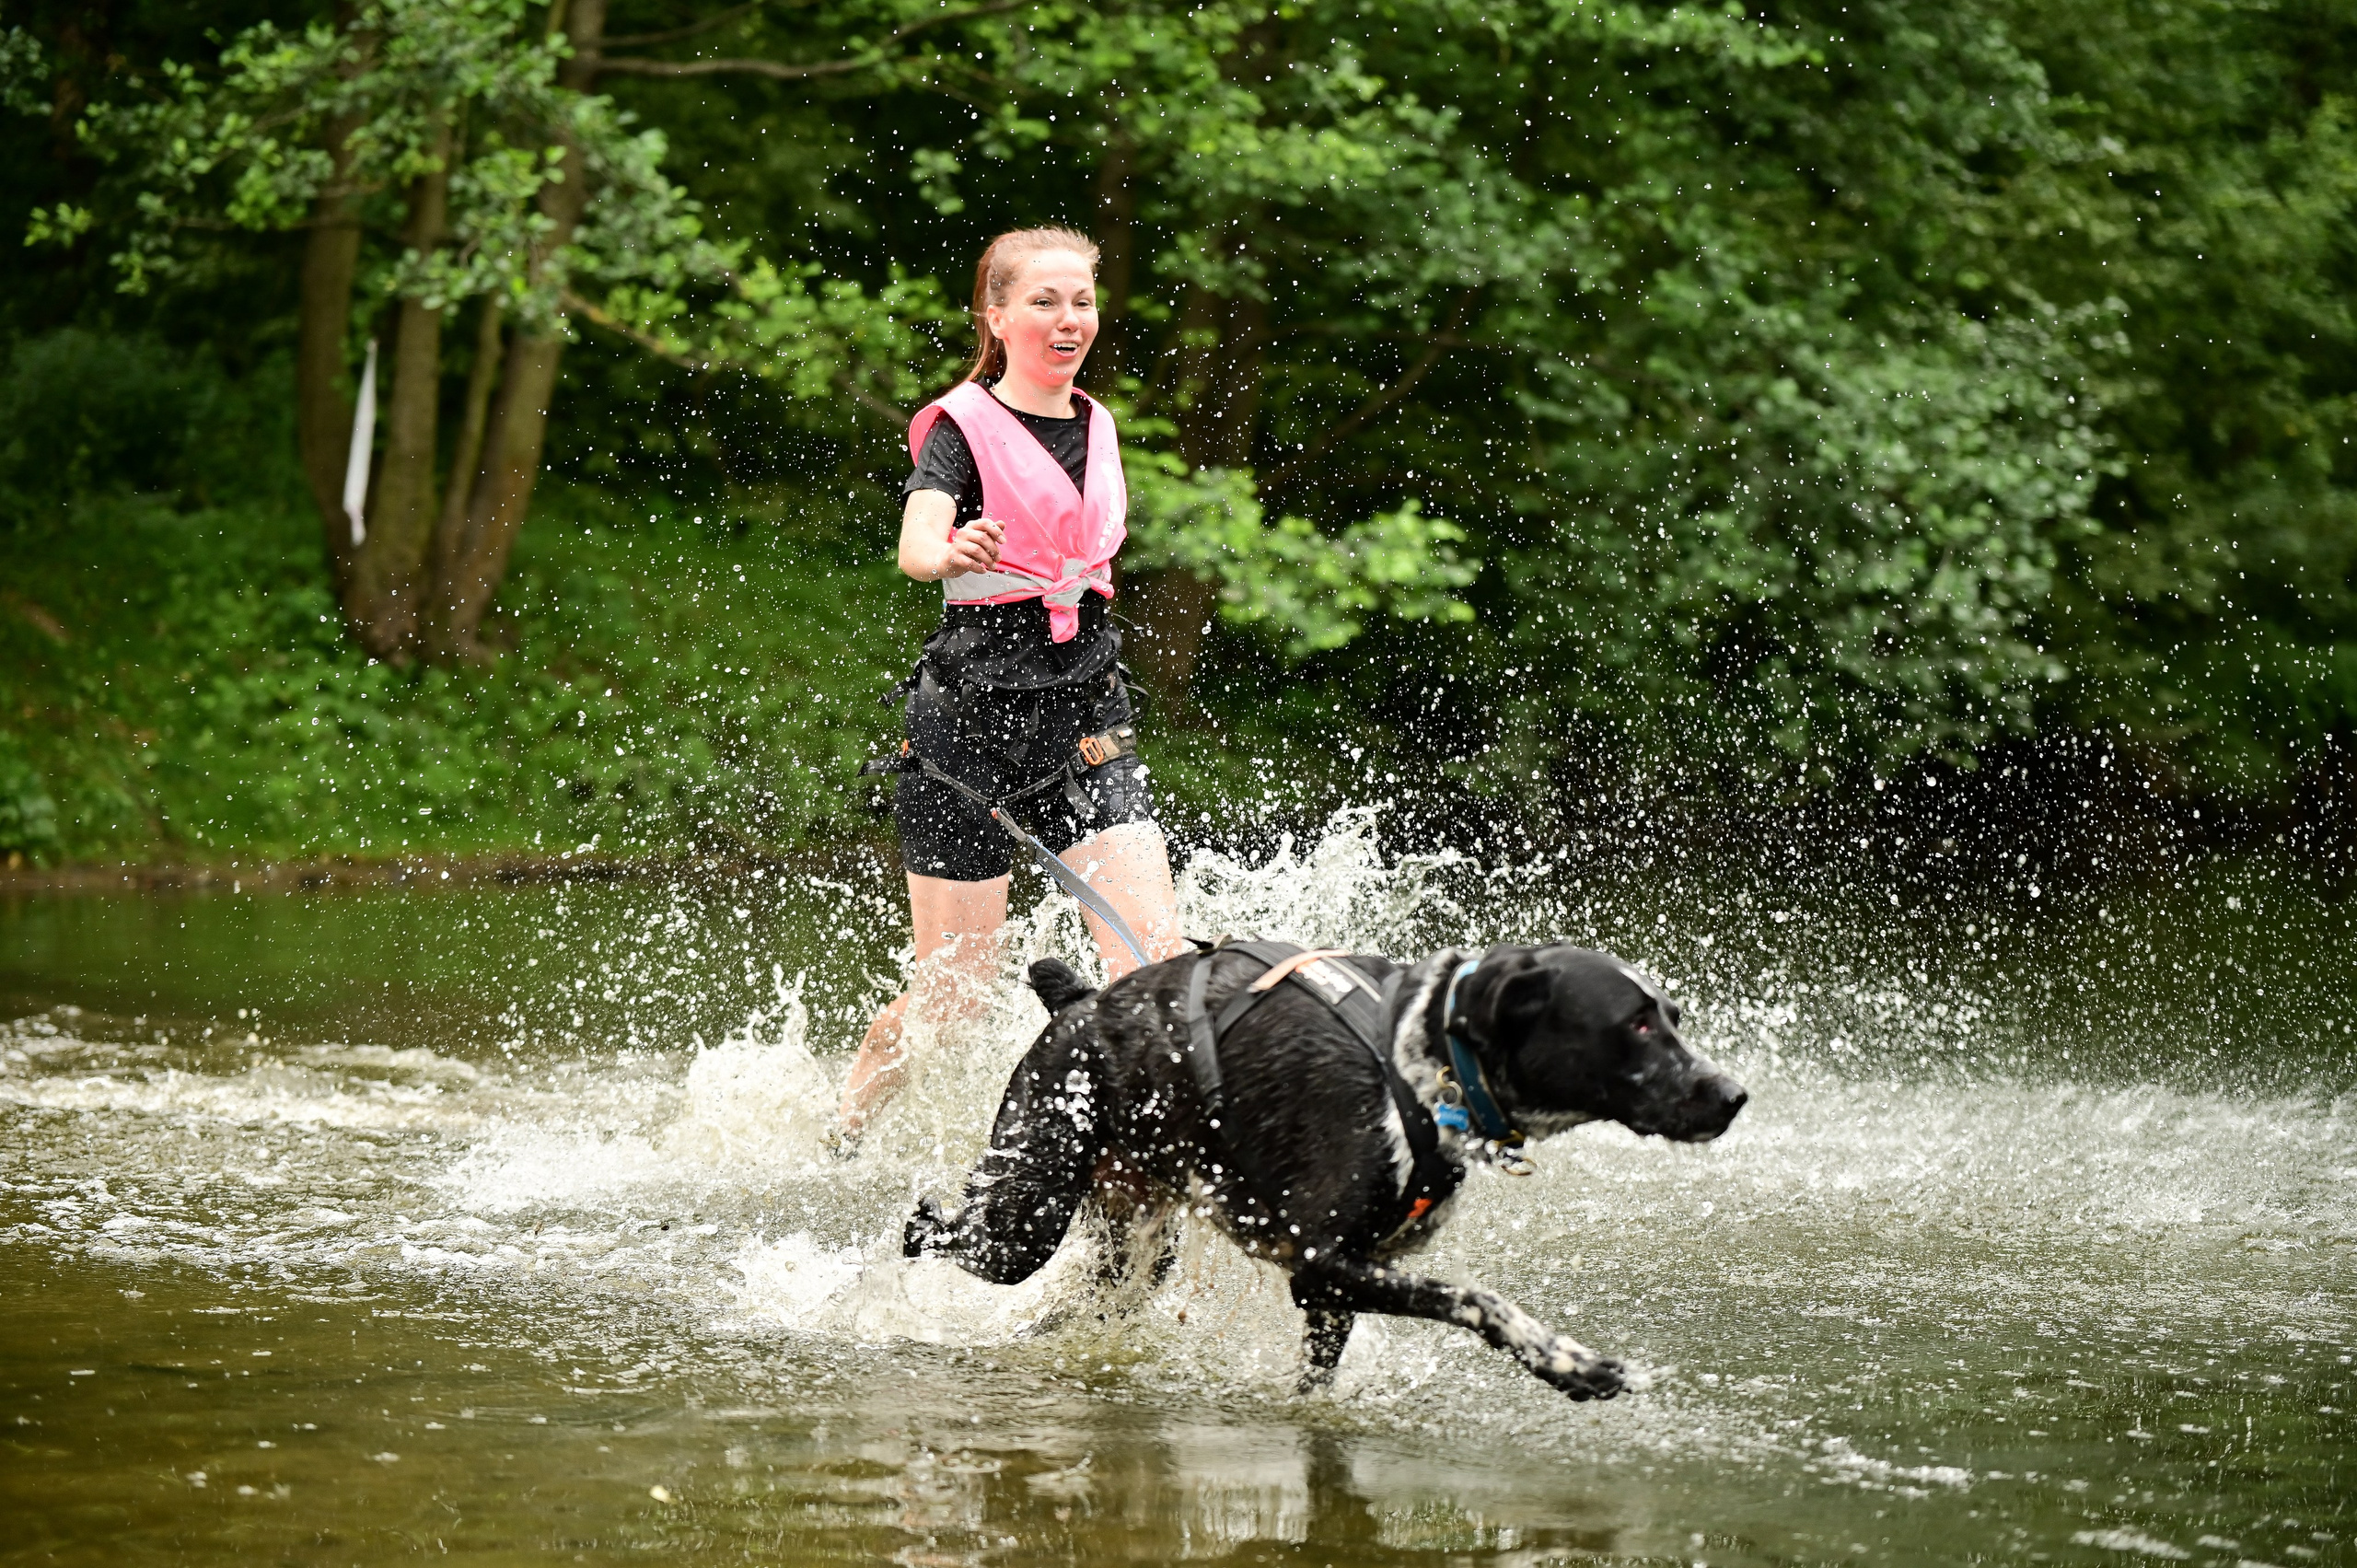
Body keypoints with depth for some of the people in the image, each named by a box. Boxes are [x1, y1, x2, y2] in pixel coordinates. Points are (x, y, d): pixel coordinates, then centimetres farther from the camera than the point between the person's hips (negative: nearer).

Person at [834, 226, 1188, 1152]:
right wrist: (954, 553, -49)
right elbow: (916, 544, -29)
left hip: (1085, 716, 5)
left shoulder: (1094, 426, 12)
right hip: (971, 713, -5)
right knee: (954, 994, 1)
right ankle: (840, 1136, 25)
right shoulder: (962, 426, -8)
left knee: (1156, 961, -14)